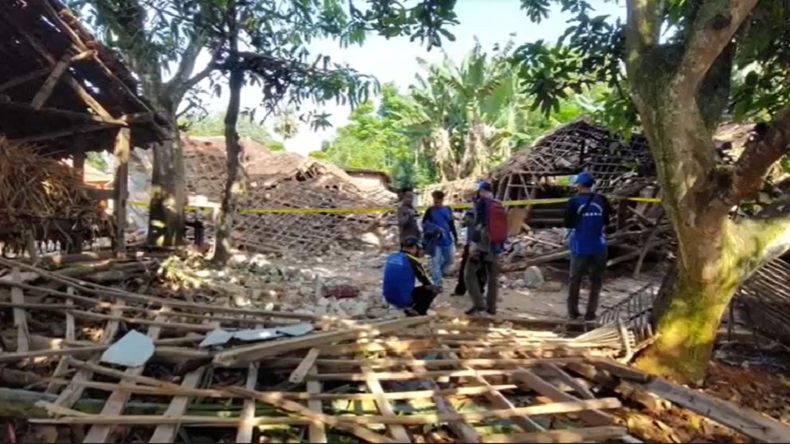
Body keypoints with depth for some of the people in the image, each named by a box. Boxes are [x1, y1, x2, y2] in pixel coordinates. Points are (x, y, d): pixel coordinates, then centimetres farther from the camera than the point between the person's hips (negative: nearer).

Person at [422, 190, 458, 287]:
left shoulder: (448, 209, 5)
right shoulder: (430, 211, -4)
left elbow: (452, 224, 12)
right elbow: (424, 224, -1)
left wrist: (455, 236, 12)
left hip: (448, 240, 4)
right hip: (435, 241, -4)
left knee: (450, 259, 13)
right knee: (436, 262, -3)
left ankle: (441, 273, 37)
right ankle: (437, 283, 3)